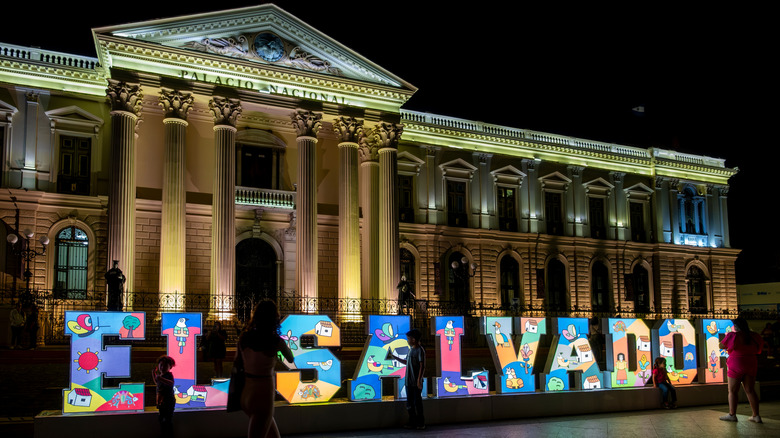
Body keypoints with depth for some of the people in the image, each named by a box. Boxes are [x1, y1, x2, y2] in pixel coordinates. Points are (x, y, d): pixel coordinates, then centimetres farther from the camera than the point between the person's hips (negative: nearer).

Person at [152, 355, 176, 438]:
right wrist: (153, 373, 21)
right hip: (161, 402, 9)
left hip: (168, 402, -9)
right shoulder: (160, 375, 11)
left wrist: (161, 379, -48)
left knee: (168, 420, -6)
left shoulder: (169, 375, -15)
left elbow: (171, 383, -36)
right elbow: (157, 383, 31)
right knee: (161, 419, 17)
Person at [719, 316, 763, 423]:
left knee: (732, 391, 2)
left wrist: (727, 336, 16)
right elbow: (758, 351, 15)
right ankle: (756, 415, 9)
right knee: (750, 391, 9)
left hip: (736, 366, -5)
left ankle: (732, 415, 5)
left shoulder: (732, 336, -12)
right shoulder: (754, 336, 4)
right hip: (751, 365, 5)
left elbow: (721, 346, 0)